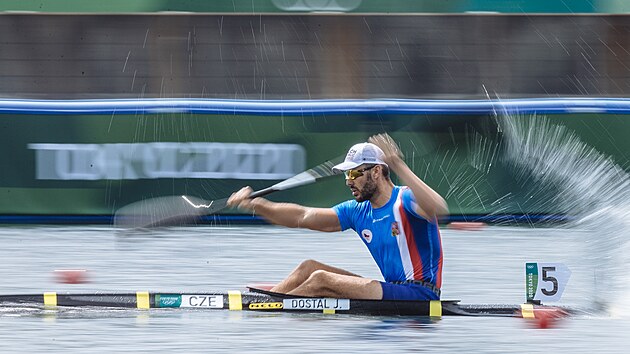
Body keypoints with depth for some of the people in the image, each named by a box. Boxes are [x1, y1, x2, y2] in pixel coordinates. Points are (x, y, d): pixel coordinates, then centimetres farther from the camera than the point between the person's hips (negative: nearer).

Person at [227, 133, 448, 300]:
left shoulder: (405, 200, -10)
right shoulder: (358, 212, 13)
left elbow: (438, 209, -34)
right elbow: (304, 217, 11)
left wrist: (399, 166, -37)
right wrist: (255, 205, 2)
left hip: (421, 293, -9)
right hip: (396, 292, 9)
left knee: (321, 280, -16)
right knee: (308, 268, 6)